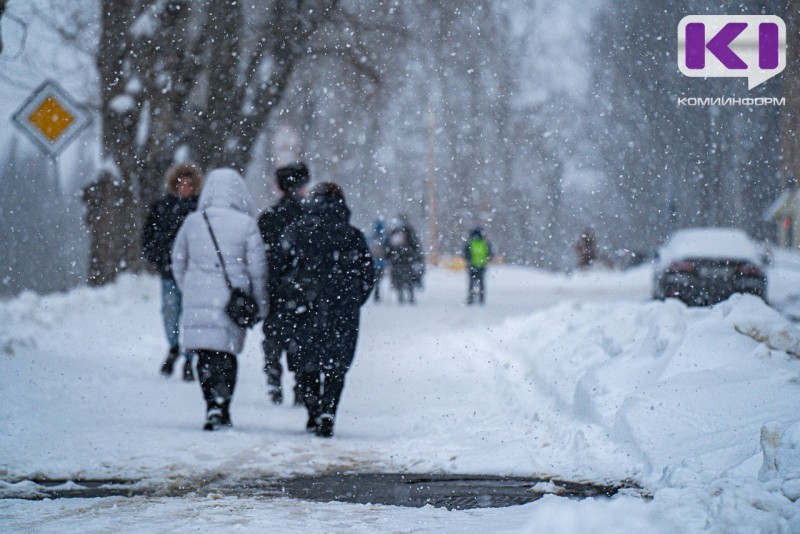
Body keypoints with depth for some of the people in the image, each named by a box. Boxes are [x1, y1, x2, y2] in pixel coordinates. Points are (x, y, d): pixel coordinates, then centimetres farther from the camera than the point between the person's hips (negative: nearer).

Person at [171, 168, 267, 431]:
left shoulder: (193, 222, 3)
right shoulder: (246, 224, -5)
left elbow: (178, 262, 12)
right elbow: (257, 267, -3)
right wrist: (261, 303, 7)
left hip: (197, 298, 1)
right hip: (231, 300, -1)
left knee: (205, 353, 7)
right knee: (226, 353, 8)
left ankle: (213, 405, -4)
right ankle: (221, 404, -4)